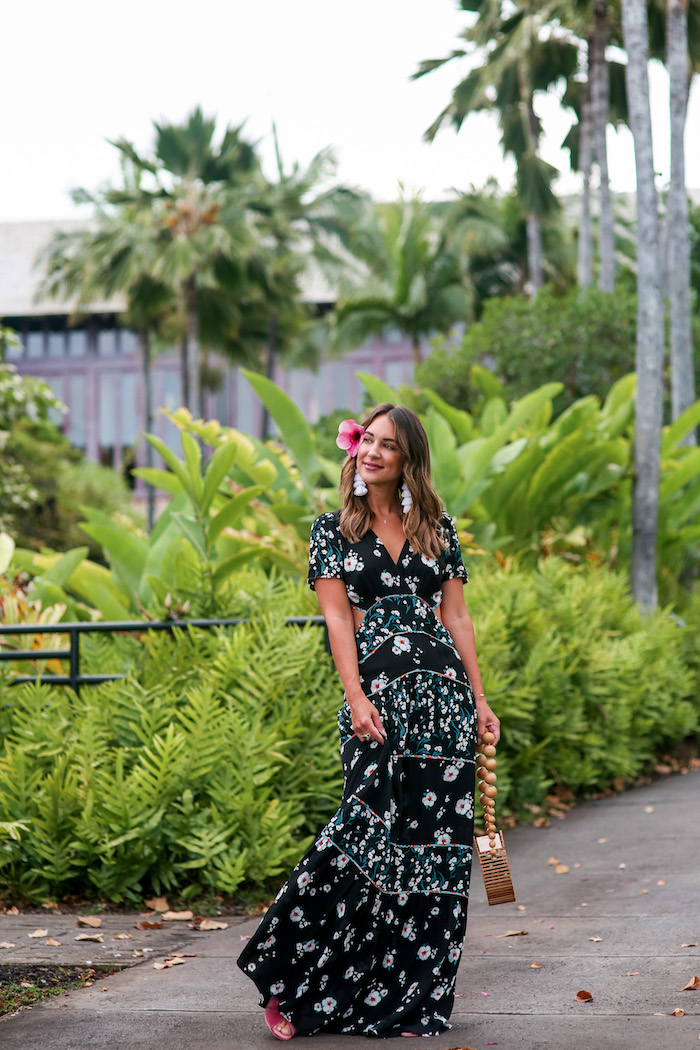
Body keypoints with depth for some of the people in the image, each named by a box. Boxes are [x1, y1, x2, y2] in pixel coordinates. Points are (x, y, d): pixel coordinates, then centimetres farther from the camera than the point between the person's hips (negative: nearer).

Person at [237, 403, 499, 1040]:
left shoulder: (438, 529, 14)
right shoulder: (334, 530, 8)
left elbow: (456, 616, 13)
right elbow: (337, 618, -1)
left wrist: (479, 698, 8)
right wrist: (356, 696, -12)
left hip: (444, 694, 3)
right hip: (378, 694, -3)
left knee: (439, 840, 0)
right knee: (373, 830, -13)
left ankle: (413, 998, 8)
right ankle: (291, 981, -3)